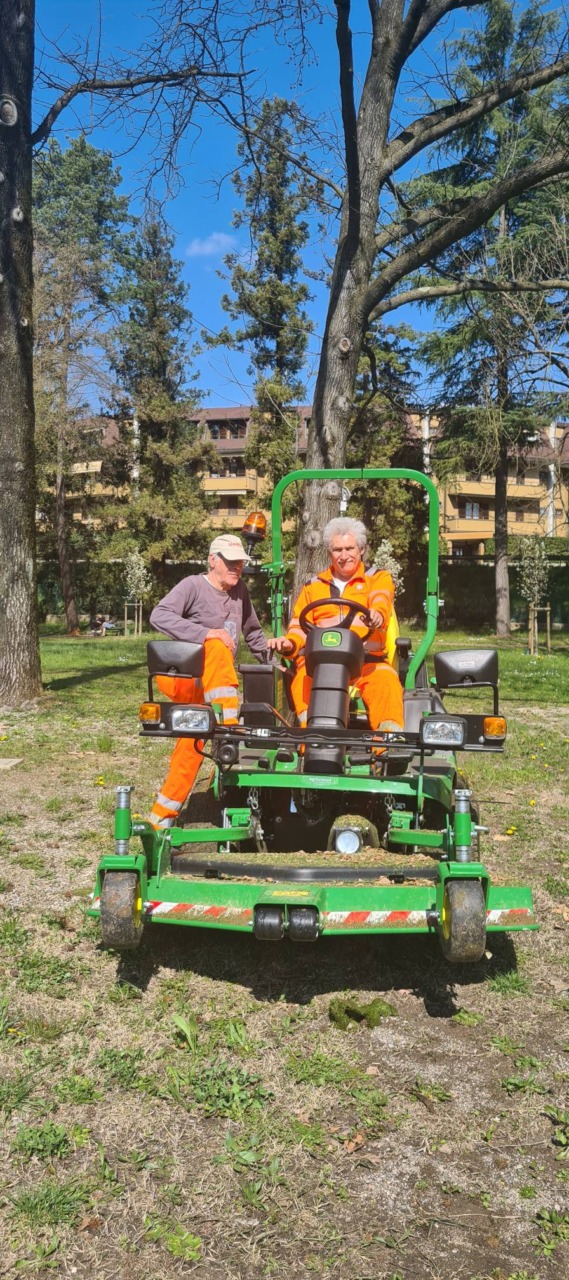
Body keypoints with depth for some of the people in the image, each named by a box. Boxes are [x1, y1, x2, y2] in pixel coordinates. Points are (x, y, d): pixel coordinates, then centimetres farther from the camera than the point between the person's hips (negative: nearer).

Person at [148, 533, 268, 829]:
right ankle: (228, 731, -38)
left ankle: (162, 817, 12)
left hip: (201, 690, 7)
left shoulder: (240, 592, 13)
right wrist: (205, 633, -30)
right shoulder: (193, 585, -9)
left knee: (191, 749, 3)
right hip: (178, 676, -7)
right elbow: (159, 616, -24)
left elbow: (253, 632, 28)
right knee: (217, 648, -31)